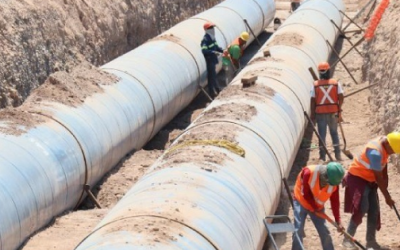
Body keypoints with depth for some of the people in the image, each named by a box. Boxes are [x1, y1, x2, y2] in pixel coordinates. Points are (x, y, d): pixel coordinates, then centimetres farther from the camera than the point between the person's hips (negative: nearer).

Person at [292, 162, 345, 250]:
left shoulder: (334, 183, -19)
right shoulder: (308, 173, -34)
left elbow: (335, 201, -10)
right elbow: (305, 194, -23)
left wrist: (338, 221, -14)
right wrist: (315, 207, -16)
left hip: (317, 207, 4)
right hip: (301, 202, -4)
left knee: (325, 233, 3)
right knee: (298, 231, -12)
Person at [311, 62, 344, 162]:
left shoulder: (315, 85, -5)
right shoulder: (336, 83, -1)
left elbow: (313, 101, -6)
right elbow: (341, 97, -5)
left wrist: (312, 114, 1)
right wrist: (339, 110, 8)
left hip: (320, 113, -1)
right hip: (333, 112, 1)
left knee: (322, 134, 6)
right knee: (334, 133, 16)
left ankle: (322, 156, 8)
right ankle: (338, 155, 14)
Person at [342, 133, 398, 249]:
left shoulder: (385, 145, -5)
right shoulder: (375, 152, -32)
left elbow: (384, 170, 6)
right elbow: (378, 177, -25)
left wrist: (385, 187, 3)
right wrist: (387, 197, -18)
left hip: (370, 180, 9)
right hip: (358, 178, -9)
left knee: (374, 210, 6)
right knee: (361, 209, -17)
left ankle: (371, 241, 14)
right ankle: (348, 239, -8)